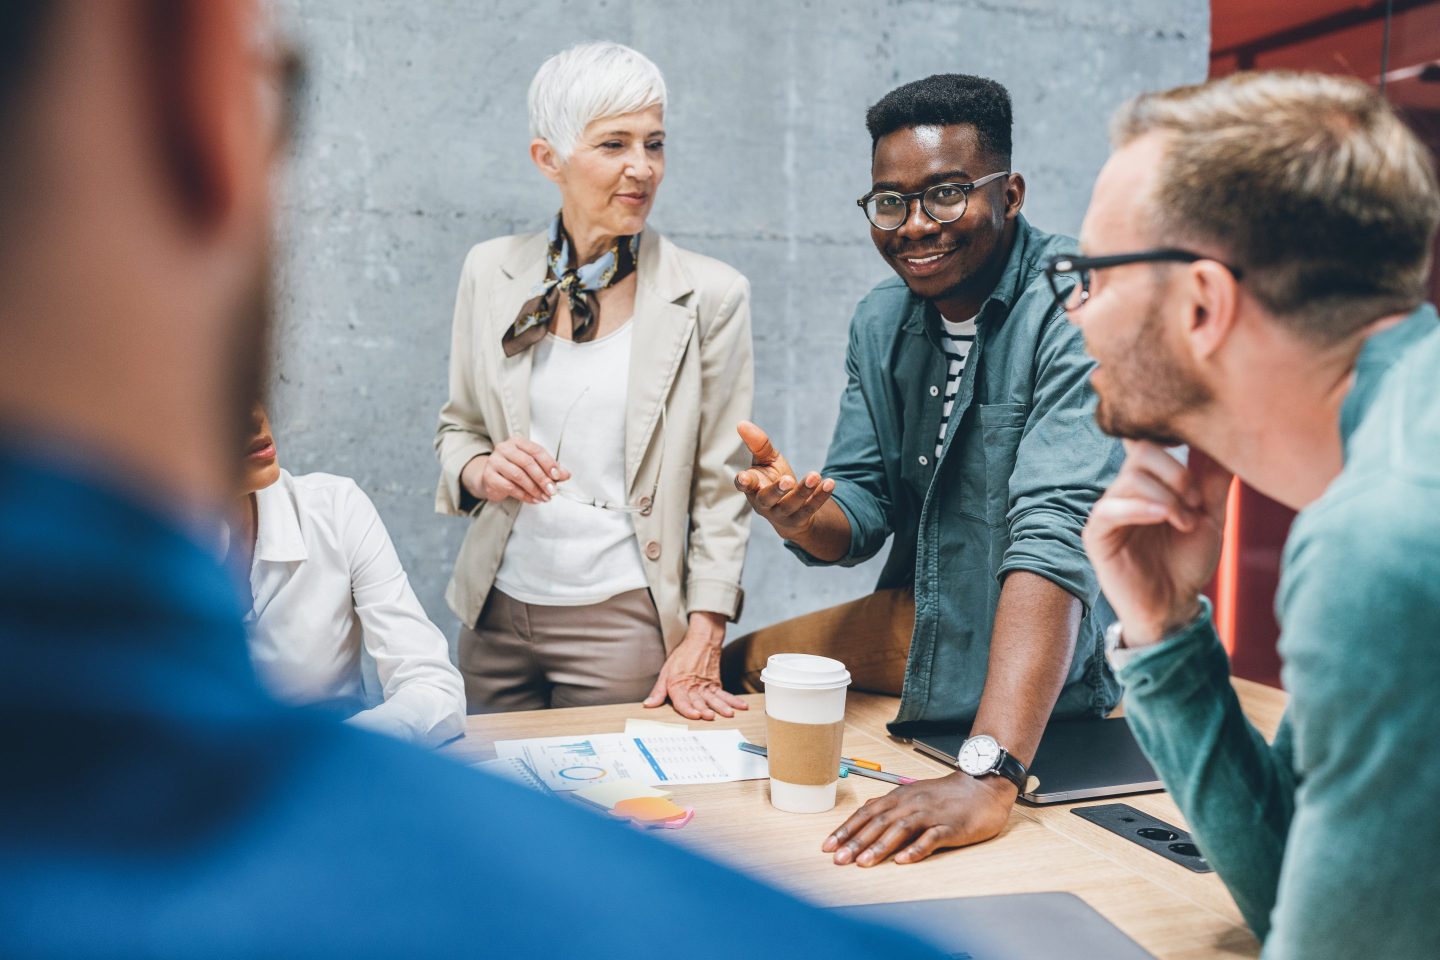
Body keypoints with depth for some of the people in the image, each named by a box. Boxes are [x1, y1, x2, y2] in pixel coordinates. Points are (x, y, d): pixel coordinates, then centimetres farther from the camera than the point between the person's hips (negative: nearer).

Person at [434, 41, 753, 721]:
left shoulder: (711, 295, -6)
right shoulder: (491, 271, 2)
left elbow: (721, 487, -4)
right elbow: (456, 425, 12)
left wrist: (702, 642, -9)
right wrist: (480, 471, -11)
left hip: (625, 618, -3)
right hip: (496, 613, 3)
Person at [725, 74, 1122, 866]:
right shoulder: (880, 320, 1)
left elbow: (1057, 533, -34)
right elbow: (860, 515, 0)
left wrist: (988, 776, -43)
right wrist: (801, 514, -26)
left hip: (1055, 656, -7)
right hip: (924, 617, 7)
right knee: (736, 668, 10)